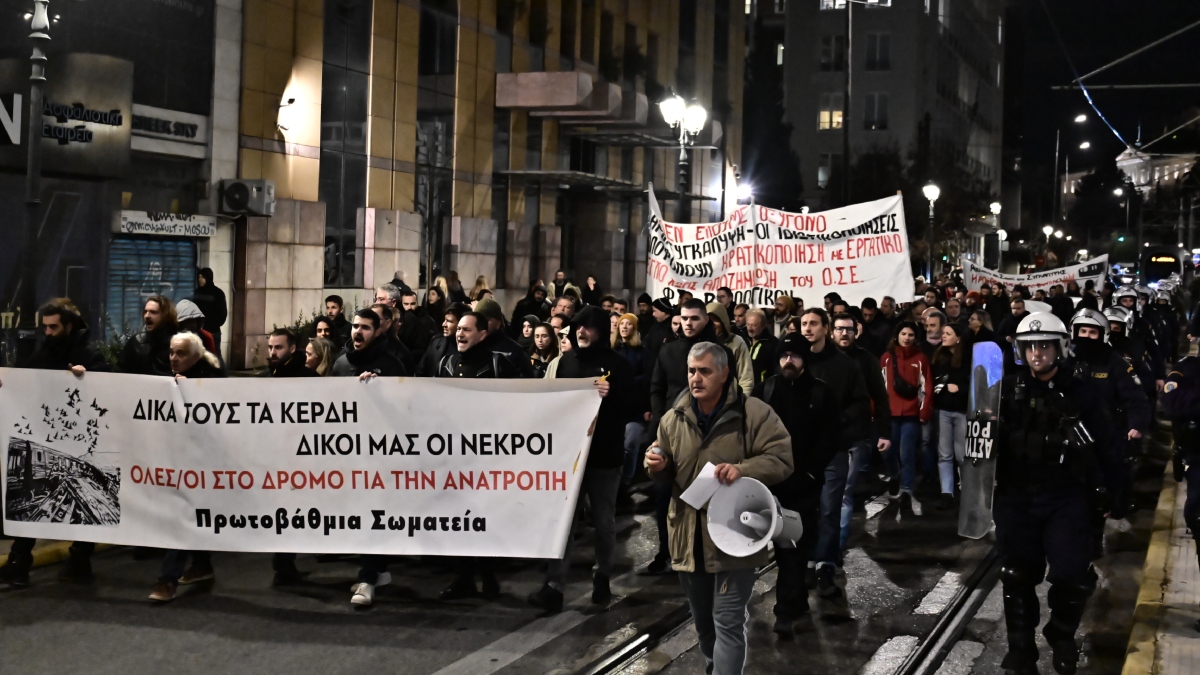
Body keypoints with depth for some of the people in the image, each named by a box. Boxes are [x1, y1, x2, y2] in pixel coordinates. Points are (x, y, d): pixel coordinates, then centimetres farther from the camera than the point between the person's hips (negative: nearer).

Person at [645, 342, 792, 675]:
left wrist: (743, 469, -27)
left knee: (727, 622, -6)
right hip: (689, 537, 5)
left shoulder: (754, 413, -9)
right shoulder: (674, 419, 5)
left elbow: (782, 459, -11)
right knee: (702, 619, 20)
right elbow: (668, 479, 14)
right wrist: (658, 467, -10)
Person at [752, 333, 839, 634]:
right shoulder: (764, 389, 4)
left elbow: (830, 438, -3)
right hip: (771, 479, 3)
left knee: (795, 545, -5)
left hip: (804, 482, -3)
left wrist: (811, 471, -9)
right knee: (783, 544, 11)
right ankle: (797, 600, 28)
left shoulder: (821, 393, -2)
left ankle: (786, 610, -6)